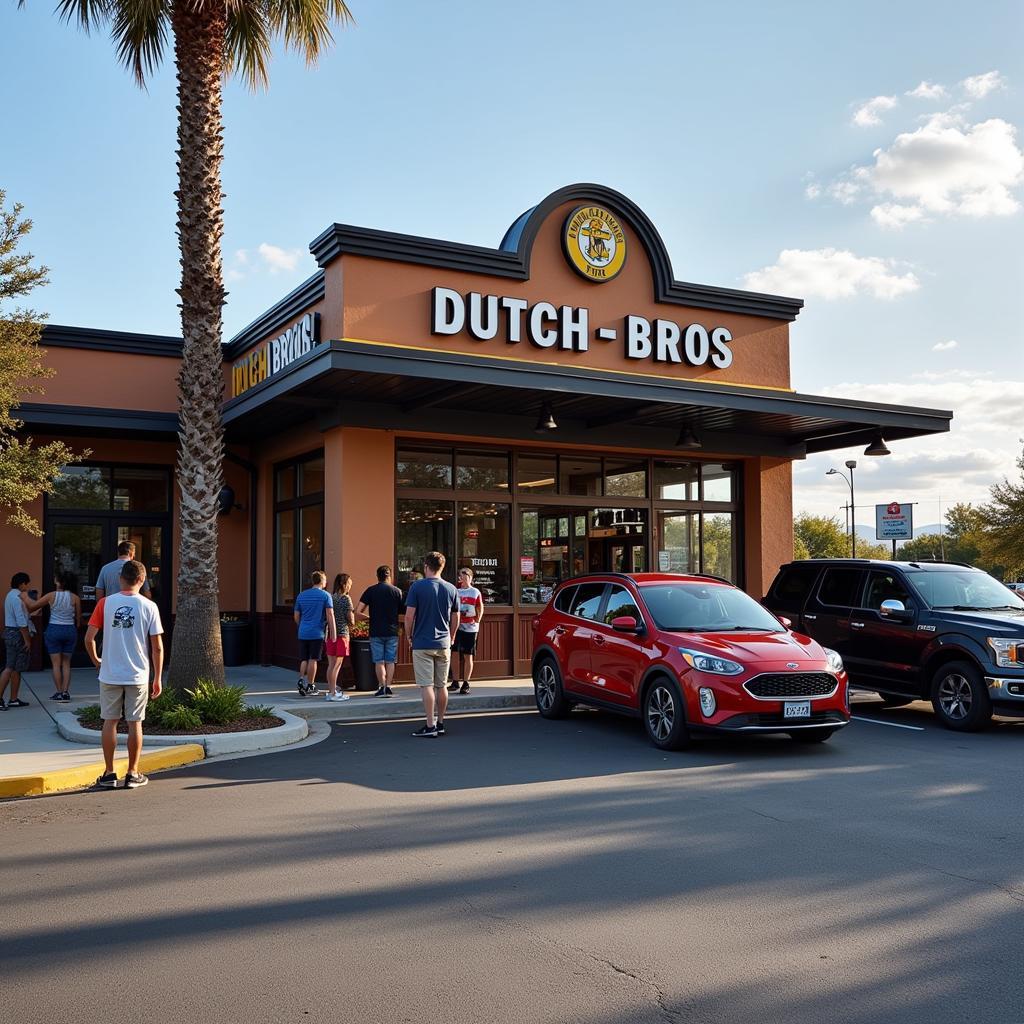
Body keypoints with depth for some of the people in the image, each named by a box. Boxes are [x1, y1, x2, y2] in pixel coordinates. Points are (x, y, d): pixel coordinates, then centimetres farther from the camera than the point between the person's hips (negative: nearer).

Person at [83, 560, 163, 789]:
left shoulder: (105, 603, -3)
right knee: (135, 723, 7)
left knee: (110, 721, 10)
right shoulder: (149, 607, -4)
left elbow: (89, 637, -4)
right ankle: (133, 774, 13)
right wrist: (157, 679, 4)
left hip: (110, 675, 1)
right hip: (138, 676, -1)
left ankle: (109, 774, 14)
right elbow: (157, 647, -4)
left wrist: (96, 660, 14)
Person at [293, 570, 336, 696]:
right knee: (313, 659, 2)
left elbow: (296, 617, 15)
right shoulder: (325, 595, -3)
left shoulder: (301, 595, 11)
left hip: (303, 633, 4)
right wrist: (333, 633, -8)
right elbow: (330, 615, -10)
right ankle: (310, 686, 6)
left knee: (304, 659, 11)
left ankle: (301, 680, -6)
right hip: (317, 633, -4)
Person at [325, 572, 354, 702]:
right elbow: (351, 621, -10)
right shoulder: (346, 599, -9)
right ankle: (333, 693, -1)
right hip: (341, 634, -6)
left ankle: (331, 690, 18)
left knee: (331, 664, 11)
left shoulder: (330, 598, 8)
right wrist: (352, 620, 12)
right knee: (336, 665, -3)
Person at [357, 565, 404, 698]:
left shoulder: (370, 591, -2)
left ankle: (382, 687, 2)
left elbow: (358, 612, -7)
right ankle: (388, 687, 4)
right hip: (392, 632, 1)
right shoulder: (396, 591, 0)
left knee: (379, 661, 5)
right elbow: (402, 610, 6)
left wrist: (369, 617, 11)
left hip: (376, 632, -1)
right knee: (390, 661, 9)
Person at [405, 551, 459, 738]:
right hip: (443, 644, 4)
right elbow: (455, 620, 9)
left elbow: (409, 616, -10)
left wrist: (409, 637, 4)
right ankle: (440, 723, 19)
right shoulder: (451, 589, 5)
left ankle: (430, 726, -3)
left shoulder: (417, 586, -8)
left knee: (426, 685, -2)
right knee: (441, 686, 12)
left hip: (422, 644, -4)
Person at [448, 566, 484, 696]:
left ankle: (466, 684, 10)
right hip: (456, 627, 3)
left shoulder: (475, 592, 0)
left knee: (468, 656, 3)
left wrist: (476, 622, -4)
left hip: (470, 628, -3)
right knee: (454, 654, 2)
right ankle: (455, 683, 12)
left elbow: (480, 610, 3)